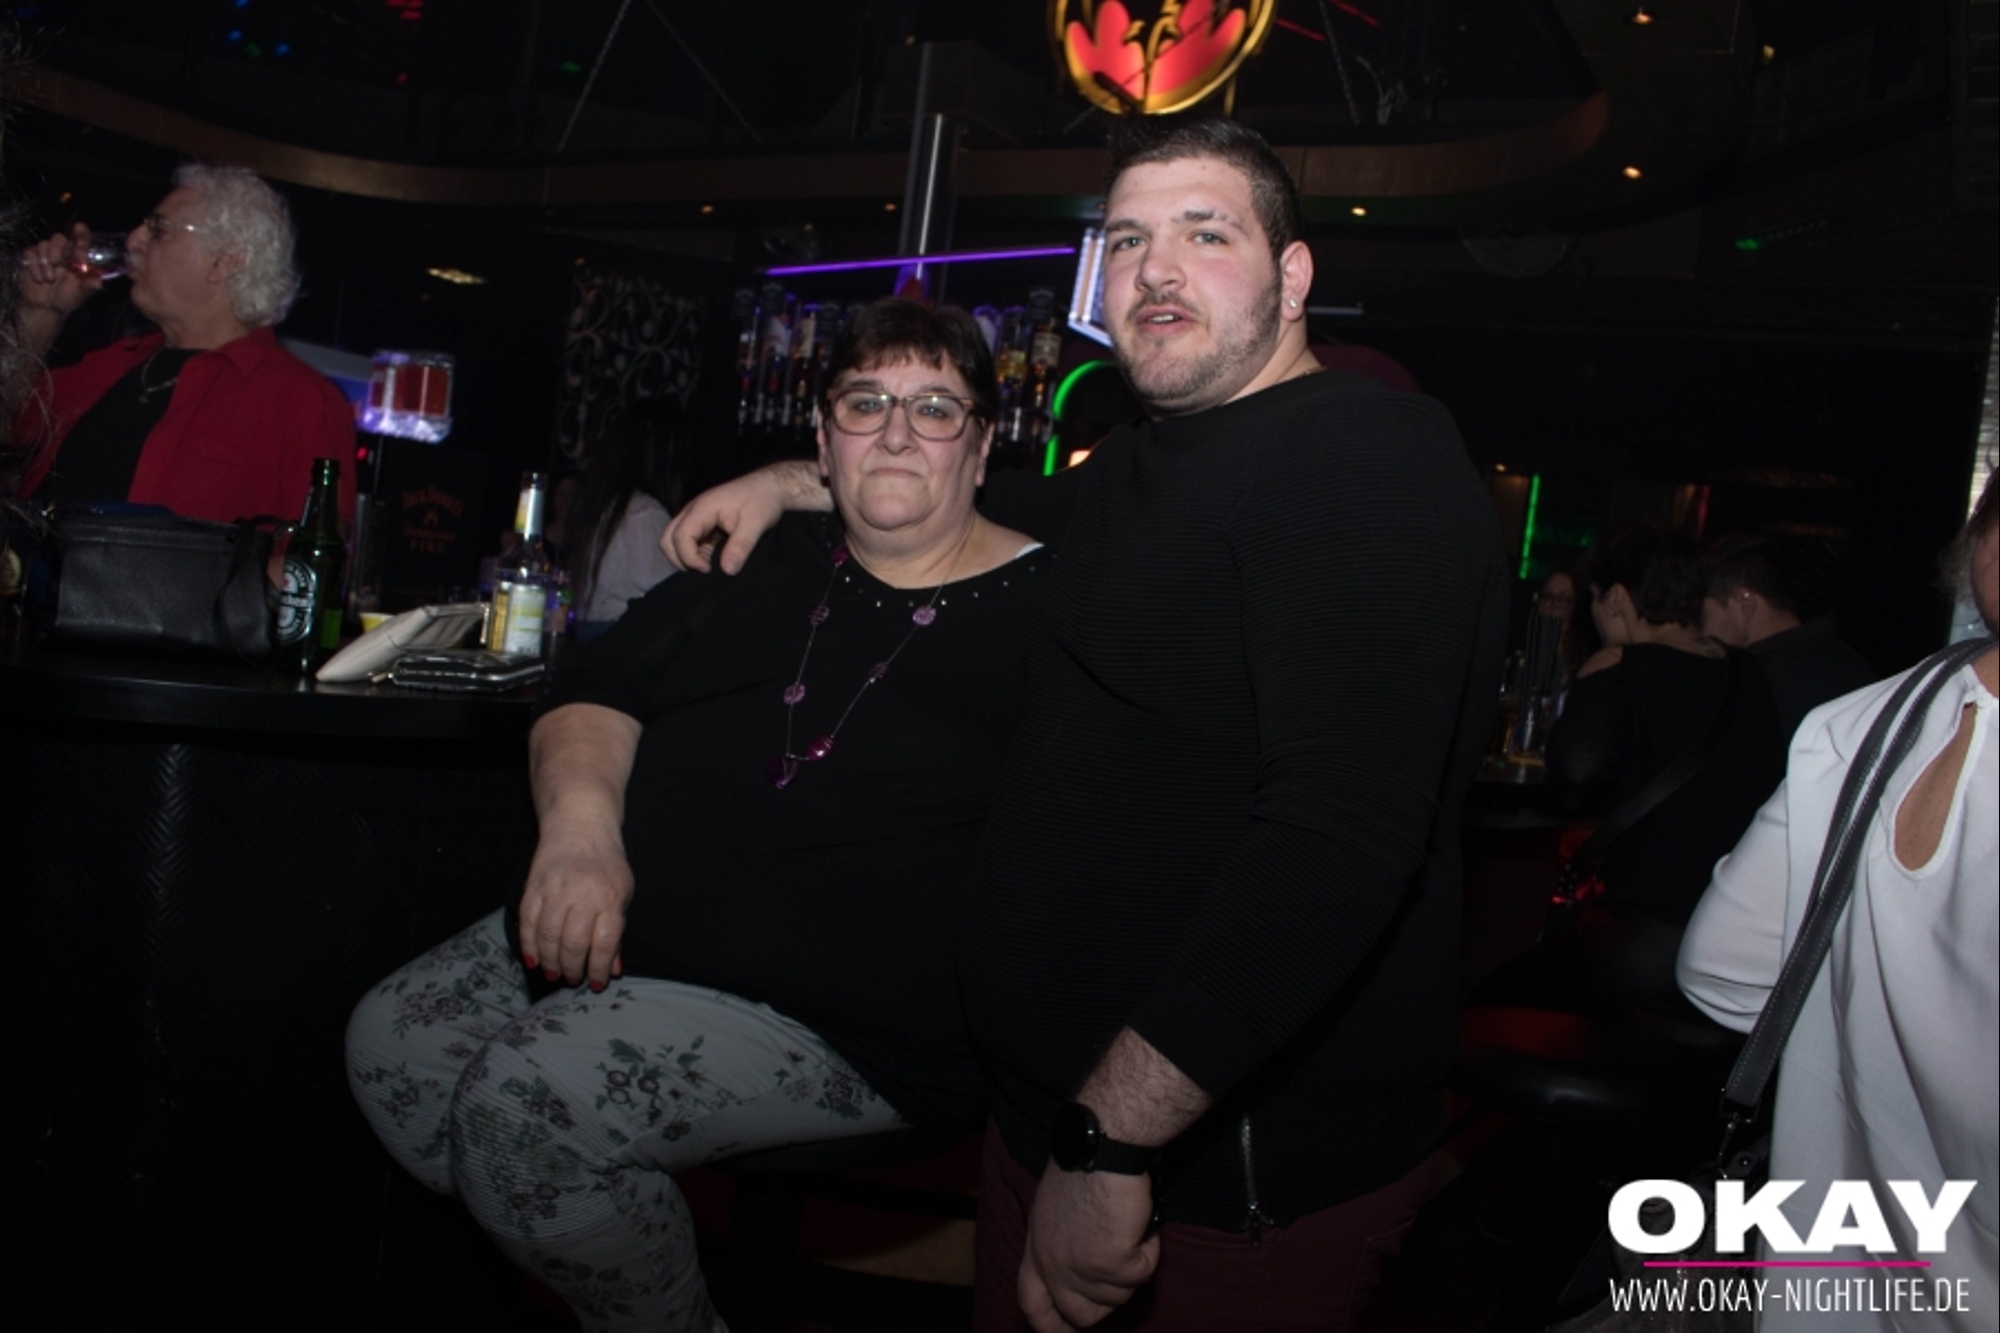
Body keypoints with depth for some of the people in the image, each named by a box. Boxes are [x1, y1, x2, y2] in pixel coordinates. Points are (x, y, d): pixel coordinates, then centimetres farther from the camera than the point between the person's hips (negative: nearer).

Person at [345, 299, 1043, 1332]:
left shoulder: (1040, 609, -4)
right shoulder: (771, 566, 16)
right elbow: (595, 689, 11)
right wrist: (580, 821, -10)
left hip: (844, 1017, -7)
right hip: (629, 931, 8)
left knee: (523, 1103, -24)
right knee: (391, 1044, -8)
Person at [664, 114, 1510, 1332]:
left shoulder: (1368, 456, -19)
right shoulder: (1149, 465, 12)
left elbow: (1341, 831, -31)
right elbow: (1015, 506, 36)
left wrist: (1113, 1141, -32)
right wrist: (790, 482, 26)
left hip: (1237, 1177, -9)